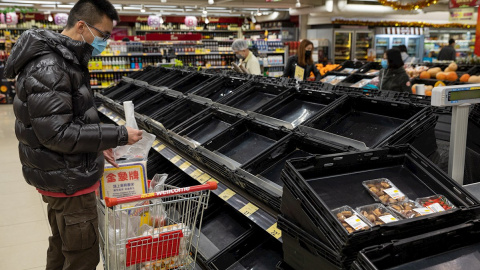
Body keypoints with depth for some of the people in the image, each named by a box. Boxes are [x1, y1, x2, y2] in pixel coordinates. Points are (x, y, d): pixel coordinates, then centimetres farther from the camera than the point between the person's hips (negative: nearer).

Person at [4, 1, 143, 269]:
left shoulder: (66, 59, 10)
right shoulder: (47, 68, -22)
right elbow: (56, 133, -26)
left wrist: (97, 144, 8)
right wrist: (117, 136, -23)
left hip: (63, 177, 10)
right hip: (69, 183, -10)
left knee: (62, 248, 24)